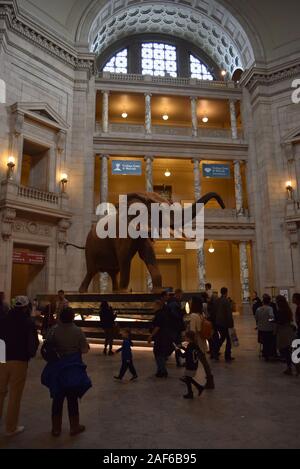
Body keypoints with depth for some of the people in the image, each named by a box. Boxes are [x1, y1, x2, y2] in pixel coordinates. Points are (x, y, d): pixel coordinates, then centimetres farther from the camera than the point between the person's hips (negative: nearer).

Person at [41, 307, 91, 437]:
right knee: (72, 398, 11)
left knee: (57, 398, 15)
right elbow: (84, 350, -11)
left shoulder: (54, 330, -9)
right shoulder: (77, 331, -14)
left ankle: (56, 428, 26)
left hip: (57, 368, 2)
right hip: (73, 369, -2)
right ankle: (74, 427, 23)